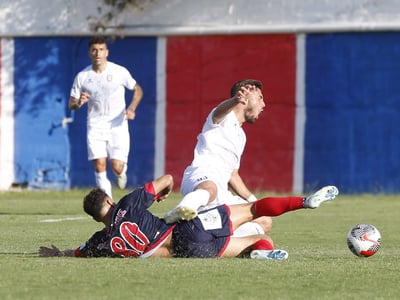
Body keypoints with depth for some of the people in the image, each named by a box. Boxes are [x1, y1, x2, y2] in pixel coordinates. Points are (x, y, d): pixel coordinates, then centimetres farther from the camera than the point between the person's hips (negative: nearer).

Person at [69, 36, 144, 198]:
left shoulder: (119, 72, -4)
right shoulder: (82, 76, 0)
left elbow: (137, 90, 9)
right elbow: (71, 104, 6)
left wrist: (132, 108, -9)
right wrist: (78, 103, -18)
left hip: (117, 125, -1)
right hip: (95, 126, 1)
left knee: (117, 166, -9)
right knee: (99, 166, -9)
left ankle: (122, 173, 29)